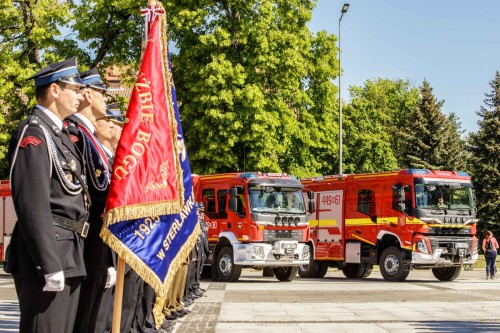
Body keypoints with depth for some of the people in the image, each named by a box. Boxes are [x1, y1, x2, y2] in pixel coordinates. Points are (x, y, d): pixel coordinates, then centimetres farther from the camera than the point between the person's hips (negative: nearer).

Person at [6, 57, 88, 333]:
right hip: (48, 256, -10)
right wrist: (50, 265, -22)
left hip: (68, 256, 10)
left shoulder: (60, 134, 18)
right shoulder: (33, 133, -11)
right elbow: (33, 206, -19)